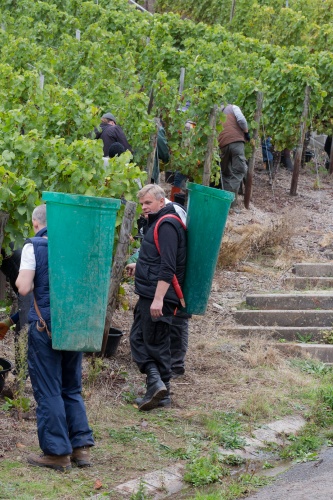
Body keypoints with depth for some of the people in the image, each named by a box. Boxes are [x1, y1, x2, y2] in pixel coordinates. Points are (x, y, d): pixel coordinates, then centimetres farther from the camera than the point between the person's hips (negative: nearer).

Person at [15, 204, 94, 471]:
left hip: (45, 325, -5)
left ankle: (57, 452, 3)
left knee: (48, 391, 2)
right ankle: (81, 446, 12)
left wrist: (23, 278, 7)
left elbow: (24, 288, -14)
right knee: (72, 389, 16)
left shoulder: (34, 246, -8)